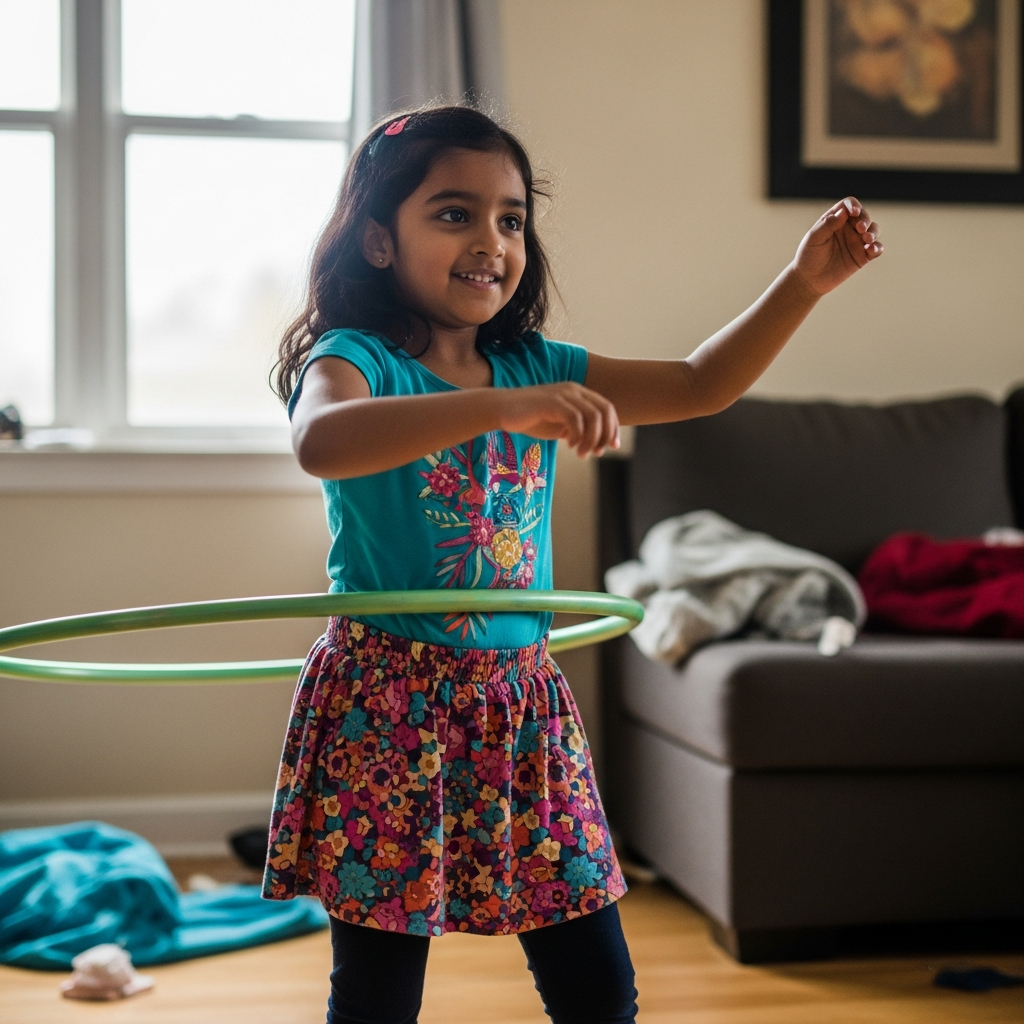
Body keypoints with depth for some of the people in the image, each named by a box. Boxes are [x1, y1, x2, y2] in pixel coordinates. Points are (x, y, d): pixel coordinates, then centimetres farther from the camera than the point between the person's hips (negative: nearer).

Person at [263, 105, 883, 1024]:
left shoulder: (538, 370, 9)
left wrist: (803, 284, 1)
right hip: (390, 702, -5)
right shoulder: (353, 360, -9)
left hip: (522, 698, 5)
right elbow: (323, 441, -34)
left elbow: (699, 385, 12)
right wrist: (503, 407, -43)